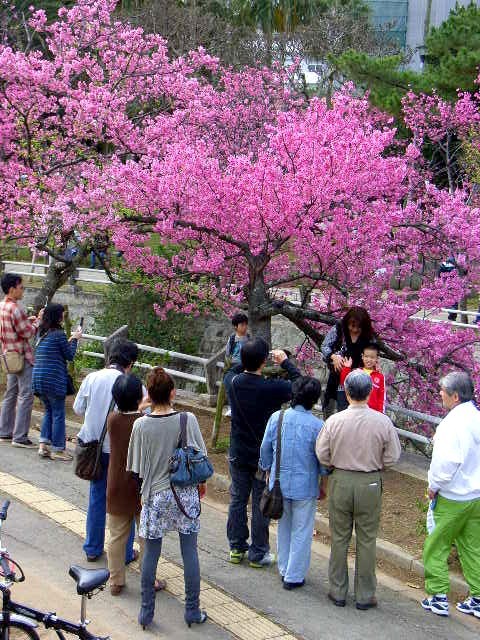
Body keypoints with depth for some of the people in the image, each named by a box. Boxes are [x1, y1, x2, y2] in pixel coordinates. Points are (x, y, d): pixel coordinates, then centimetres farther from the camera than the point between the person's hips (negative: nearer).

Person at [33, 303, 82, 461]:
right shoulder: (59, 334, -13)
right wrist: (75, 339, 7)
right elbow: (70, 355, -5)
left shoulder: (41, 333, 10)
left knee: (49, 411, 20)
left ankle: (43, 444, 15)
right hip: (54, 380, -8)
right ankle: (57, 449, 8)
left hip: (38, 378, 8)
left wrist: (70, 340, 16)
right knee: (58, 414, 3)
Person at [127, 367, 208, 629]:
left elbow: (136, 466, -2)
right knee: (190, 551, 10)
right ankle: (193, 611, 18)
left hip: (155, 494, 0)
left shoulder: (140, 425, -10)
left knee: (151, 552, 10)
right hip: (186, 493, 1)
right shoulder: (188, 420, -9)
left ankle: (146, 612, 17)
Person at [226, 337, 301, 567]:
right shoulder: (271, 388, -23)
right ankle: (258, 553, 17)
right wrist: (285, 362, -2)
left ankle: (236, 548, 27)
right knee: (261, 505, 8)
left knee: (237, 500, 16)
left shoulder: (234, 383, -9)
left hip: (238, 453, 4)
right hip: (263, 457, -4)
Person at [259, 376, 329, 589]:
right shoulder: (316, 425, -15)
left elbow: (265, 450, 3)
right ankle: (294, 576, 17)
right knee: (301, 532, 10)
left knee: (284, 527, 21)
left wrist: (269, 472, 19)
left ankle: (284, 570, 32)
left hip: (280, 484, 4)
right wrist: (324, 484, 8)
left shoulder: (276, 418, -7)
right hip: (305, 487, -3)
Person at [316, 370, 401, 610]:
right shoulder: (383, 422, -12)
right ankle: (365, 596, 18)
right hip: (370, 484, 0)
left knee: (339, 538, 13)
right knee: (366, 540, 10)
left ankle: (338, 592, 22)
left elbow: (322, 455, -5)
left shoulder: (334, 421, -12)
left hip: (340, 481, 0)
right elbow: (392, 457, -4)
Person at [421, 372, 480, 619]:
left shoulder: (454, 423, -23)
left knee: (436, 547, 7)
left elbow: (447, 461, -28)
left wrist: (433, 485, -12)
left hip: (453, 498, -8)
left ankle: (438, 596, 12)